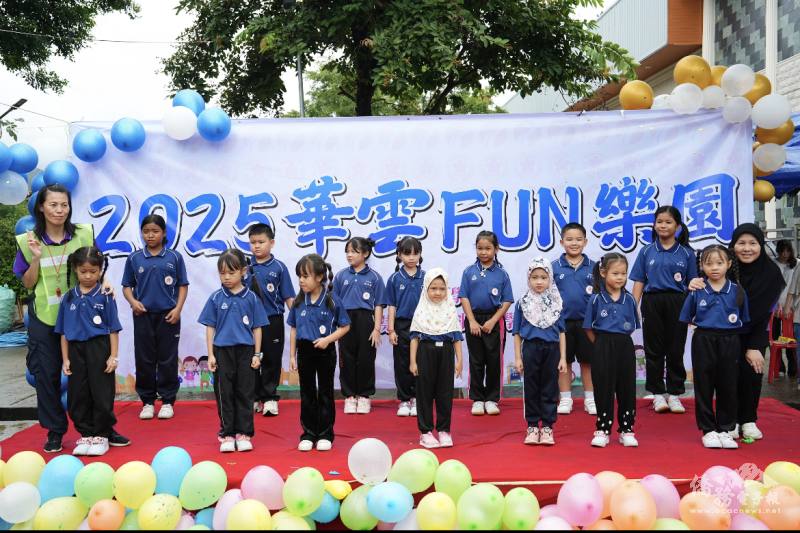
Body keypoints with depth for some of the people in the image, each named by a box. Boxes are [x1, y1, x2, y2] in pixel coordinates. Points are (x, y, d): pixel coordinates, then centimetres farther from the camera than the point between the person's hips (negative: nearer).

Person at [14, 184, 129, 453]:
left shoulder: (83, 234, -2)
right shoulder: (29, 241, -3)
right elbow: (28, 284, 0)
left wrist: (103, 282, -12)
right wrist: (36, 258, -16)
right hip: (44, 319, 0)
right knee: (47, 375, 6)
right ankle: (55, 432, 21)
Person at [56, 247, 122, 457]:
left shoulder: (105, 296, -4)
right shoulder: (69, 297, 5)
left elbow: (113, 329, -3)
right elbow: (63, 332, 8)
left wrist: (113, 356, -8)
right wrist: (65, 359, 4)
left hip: (100, 349, -3)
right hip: (76, 350, 3)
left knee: (102, 395, 2)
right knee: (77, 396, 8)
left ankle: (101, 436, 15)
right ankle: (86, 435, 22)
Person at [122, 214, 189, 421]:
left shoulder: (174, 257, 0)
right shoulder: (134, 258, 4)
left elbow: (183, 285, 2)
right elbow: (127, 286, 8)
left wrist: (178, 308, -9)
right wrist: (133, 301, -10)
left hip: (168, 316, -1)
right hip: (143, 315, 1)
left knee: (168, 359, 4)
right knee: (144, 359, 6)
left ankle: (167, 401, 13)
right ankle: (147, 401, 16)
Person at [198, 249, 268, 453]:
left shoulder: (251, 297, 0)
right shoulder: (216, 298, 1)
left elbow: (257, 327, 3)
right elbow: (210, 327, 3)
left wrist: (257, 354, 0)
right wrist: (210, 355, -1)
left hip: (245, 351, 0)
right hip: (222, 351, 0)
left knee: (245, 393, 6)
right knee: (224, 394, 5)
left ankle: (243, 433, 14)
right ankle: (227, 434, 14)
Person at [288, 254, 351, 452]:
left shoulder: (333, 300, -11)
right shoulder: (298, 302, -1)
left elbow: (345, 326, -4)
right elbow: (293, 329, 7)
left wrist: (328, 339, -18)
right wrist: (292, 355, 6)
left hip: (325, 352, -3)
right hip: (304, 350, 3)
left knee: (325, 393, 7)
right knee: (307, 393, 10)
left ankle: (325, 435, 16)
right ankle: (308, 434, 19)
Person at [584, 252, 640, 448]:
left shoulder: (629, 299, 3)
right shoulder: (596, 299, -4)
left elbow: (632, 327, 10)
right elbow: (589, 328, 0)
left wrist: (620, 340, 1)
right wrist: (602, 344, -1)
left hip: (625, 347, 2)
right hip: (603, 349, -2)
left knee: (626, 388, 7)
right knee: (603, 389, 4)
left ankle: (626, 430, 17)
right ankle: (602, 430, 13)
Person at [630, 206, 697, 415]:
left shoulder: (686, 253, 5)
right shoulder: (647, 251, 7)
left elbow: (693, 285, 5)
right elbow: (639, 282, 5)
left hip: (677, 303, -1)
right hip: (652, 303, 1)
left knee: (675, 350, 5)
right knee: (654, 350, 5)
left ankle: (674, 394, 15)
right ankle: (658, 394, 15)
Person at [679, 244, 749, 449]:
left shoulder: (737, 291, 0)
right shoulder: (697, 291, -3)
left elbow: (744, 321, 6)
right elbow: (686, 318, 5)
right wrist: (705, 326, -2)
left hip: (729, 342, 1)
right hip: (703, 342, -1)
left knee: (727, 386, 7)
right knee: (704, 387, 5)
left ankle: (725, 430, 20)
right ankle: (708, 430, 16)